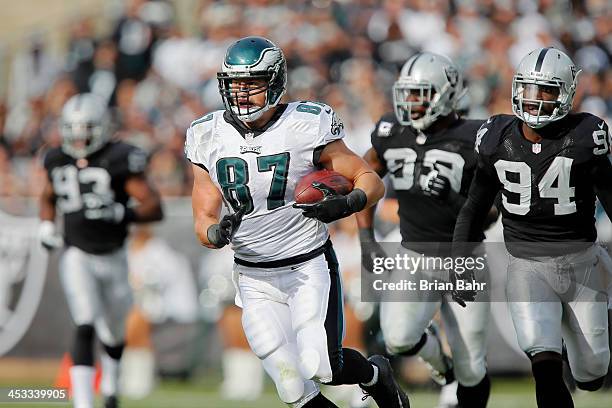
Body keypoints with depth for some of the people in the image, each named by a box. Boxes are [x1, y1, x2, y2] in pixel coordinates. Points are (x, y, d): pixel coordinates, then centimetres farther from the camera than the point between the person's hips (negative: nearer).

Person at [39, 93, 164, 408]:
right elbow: (47, 197, 22)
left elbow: (154, 208, -17)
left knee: (114, 332, 19)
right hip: (77, 256, 0)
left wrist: (122, 214, -33)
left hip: (112, 258, 0)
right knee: (85, 328, -19)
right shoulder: (58, 160, 0)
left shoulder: (118, 159, -14)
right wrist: (46, 226, 5)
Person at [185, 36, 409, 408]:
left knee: (321, 367, -16)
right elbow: (204, 221, 2)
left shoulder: (305, 128, -11)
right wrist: (218, 234, -22)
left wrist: (348, 204, -27)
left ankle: (376, 375, 18)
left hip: (310, 266, -3)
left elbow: (372, 181, -5)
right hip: (255, 278, 3)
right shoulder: (210, 138, 0)